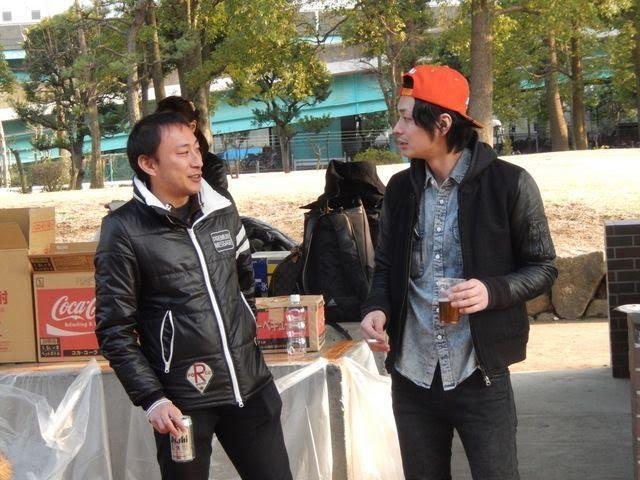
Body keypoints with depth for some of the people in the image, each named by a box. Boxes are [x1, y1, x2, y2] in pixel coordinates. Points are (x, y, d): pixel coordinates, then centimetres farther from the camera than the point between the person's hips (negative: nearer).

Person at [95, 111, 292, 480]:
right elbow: (115, 330, -8)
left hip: (250, 386, 5)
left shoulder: (222, 210, 8)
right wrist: (152, 399, -14)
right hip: (182, 401, -5)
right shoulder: (124, 230, -8)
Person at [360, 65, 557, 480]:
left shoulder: (509, 183, -7)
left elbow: (543, 267, -1)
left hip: (480, 376, -4)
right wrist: (377, 307, -7)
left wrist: (493, 290, -21)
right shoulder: (400, 189, 7)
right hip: (412, 376, 5)